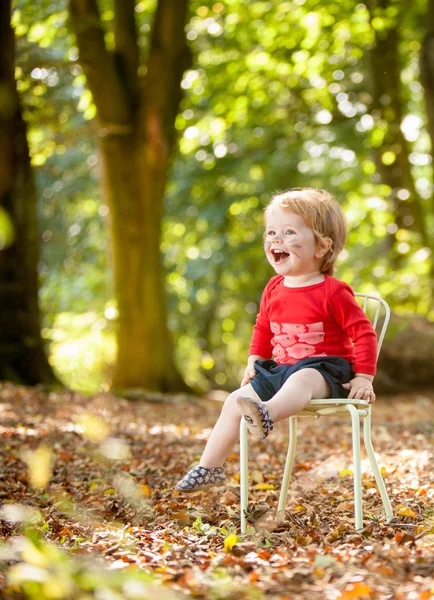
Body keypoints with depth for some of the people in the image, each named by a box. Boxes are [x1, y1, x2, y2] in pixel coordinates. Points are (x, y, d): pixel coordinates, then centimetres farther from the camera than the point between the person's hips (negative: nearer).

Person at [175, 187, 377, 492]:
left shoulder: (333, 292, -10)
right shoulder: (274, 289, 8)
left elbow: (364, 333, -9)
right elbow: (263, 328, 24)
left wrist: (363, 377, -13)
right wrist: (254, 361, 14)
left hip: (324, 370, -7)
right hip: (279, 369, 7)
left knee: (301, 380, -41)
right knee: (236, 400, -5)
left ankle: (267, 413, -72)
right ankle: (209, 467, 3)